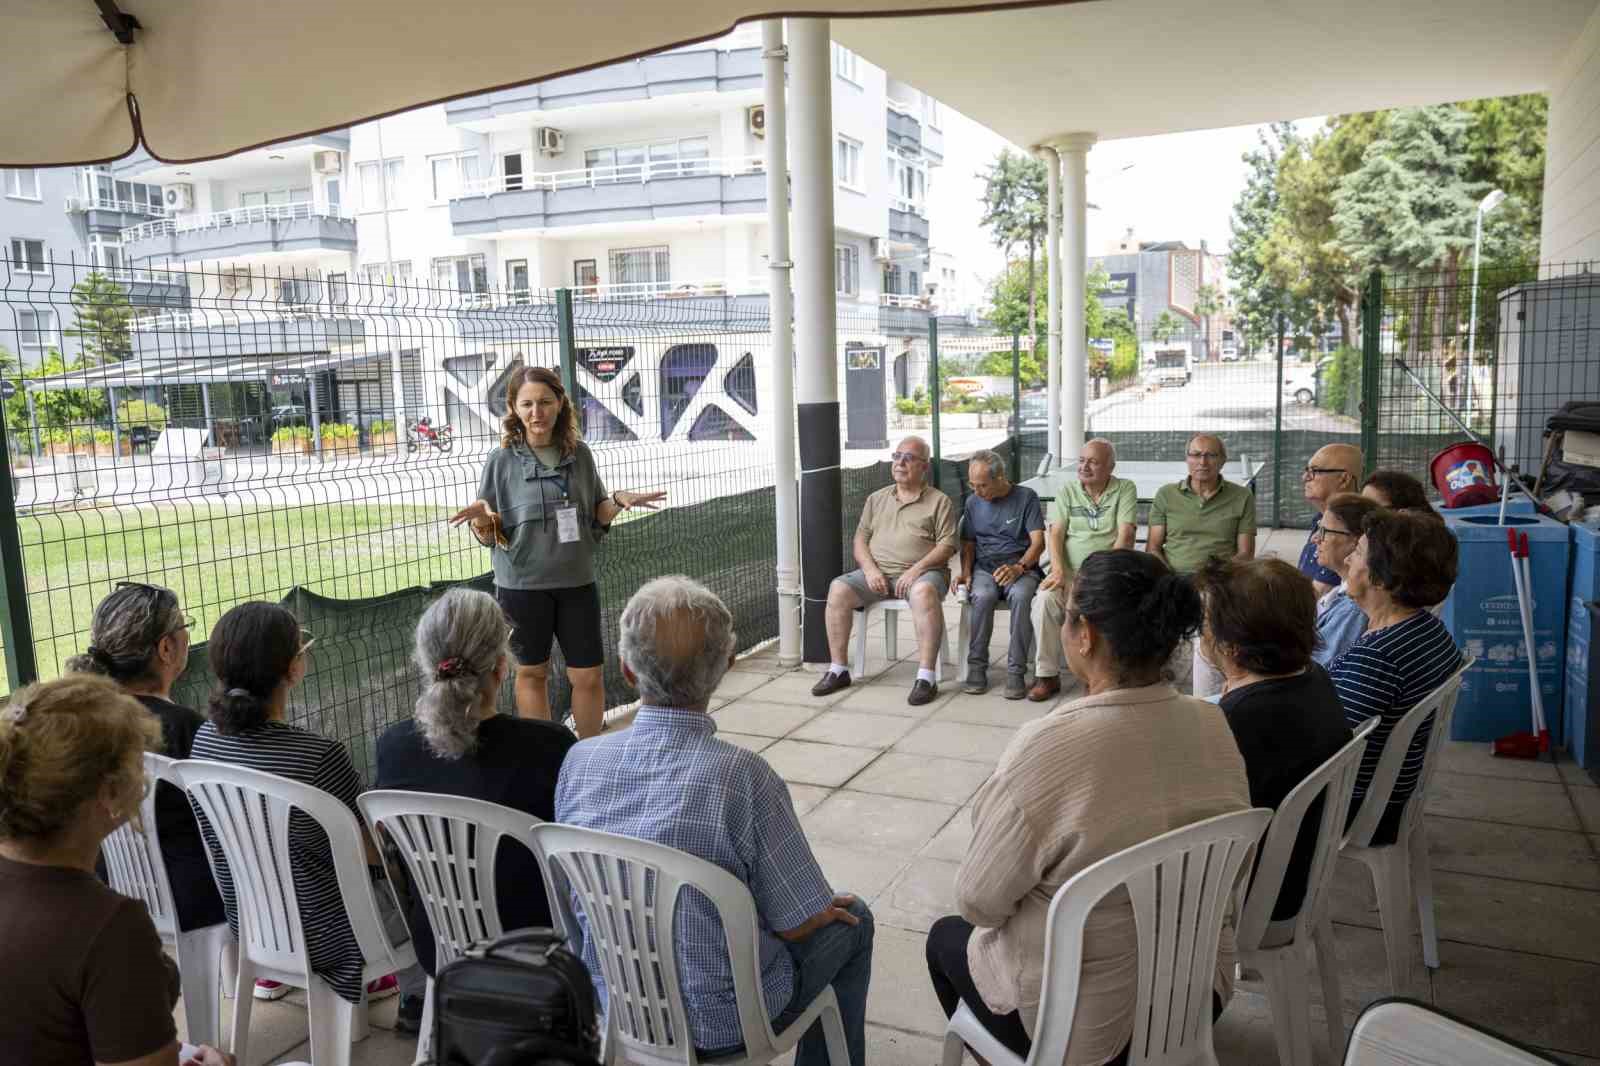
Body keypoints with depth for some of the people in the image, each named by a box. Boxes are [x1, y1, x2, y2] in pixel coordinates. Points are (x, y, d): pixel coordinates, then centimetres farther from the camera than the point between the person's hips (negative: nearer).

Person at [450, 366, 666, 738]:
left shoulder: (580, 455, 2)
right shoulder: (502, 460, -5)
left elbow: (598, 515, 13)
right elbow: (488, 537, -2)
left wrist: (619, 501, -8)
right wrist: (481, 518, -25)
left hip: (576, 582, 2)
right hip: (523, 585, -2)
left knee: (589, 676, 6)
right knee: (532, 673, 12)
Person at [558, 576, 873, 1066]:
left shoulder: (578, 761, -14)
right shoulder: (742, 776, -29)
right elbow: (797, 924, -19)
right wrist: (829, 909, 6)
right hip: (721, 1025, -5)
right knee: (852, 920, 20)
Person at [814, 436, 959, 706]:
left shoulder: (939, 501, 7)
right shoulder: (876, 499, 20)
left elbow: (947, 545, -2)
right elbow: (860, 539, 14)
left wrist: (916, 570, -17)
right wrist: (870, 569, -6)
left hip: (922, 572, -4)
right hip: (877, 573, 4)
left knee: (924, 591, -39)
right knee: (838, 589, -22)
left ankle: (926, 676, -37)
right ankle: (839, 670, -14)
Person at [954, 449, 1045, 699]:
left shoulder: (1026, 497, 2)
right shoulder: (973, 502, 14)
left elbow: (1038, 542, -6)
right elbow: (968, 544, 19)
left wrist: (1019, 567, -24)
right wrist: (966, 572, -1)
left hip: (1020, 565, -2)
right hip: (984, 566, 2)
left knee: (1021, 596, -37)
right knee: (982, 596, -34)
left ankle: (1016, 671, -29)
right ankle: (976, 666, -22)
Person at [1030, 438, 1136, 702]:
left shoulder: (1125, 489, 4)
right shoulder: (1068, 492, 12)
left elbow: (1125, 536, -7)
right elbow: (1055, 534, 2)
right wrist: (1058, 570, -15)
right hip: (1070, 572, 2)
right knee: (1045, 598, -28)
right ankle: (1047, 675, -18)